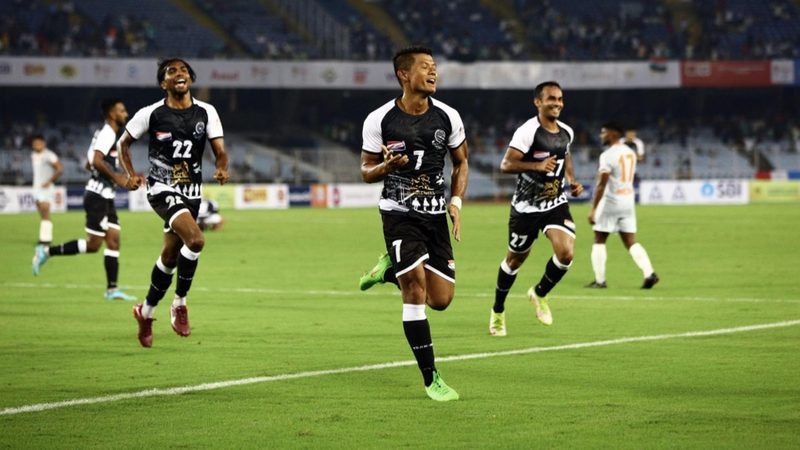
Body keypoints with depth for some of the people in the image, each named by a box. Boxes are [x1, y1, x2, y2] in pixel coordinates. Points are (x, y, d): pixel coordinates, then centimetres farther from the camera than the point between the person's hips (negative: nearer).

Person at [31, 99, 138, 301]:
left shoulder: (105, 134, 17)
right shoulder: (107, 134, -13)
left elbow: (90, 163, 23)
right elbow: (96, 161, -26)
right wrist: (116, 177, -22)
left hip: (105, 197, 10)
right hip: (98, 195, -10)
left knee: (113, 240, 3)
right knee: (93, 244, -8)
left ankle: (112, 289, 1)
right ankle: (47, 252, 1)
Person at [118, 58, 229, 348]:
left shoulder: (206, 112, 2)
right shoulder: (151, 114, -6)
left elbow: (219, 150, -1)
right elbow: (124, 143, 7)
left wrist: (222, 168, -24)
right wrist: (131, 175, -8)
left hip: (191, 192, 5)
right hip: (162, 190, -5)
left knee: (171, 256, 12)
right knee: (195, 240, -27)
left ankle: (146, 311, 33)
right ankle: (179, 303, -11)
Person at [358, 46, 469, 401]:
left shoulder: (448, 117, 0)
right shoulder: (379, 120, -8)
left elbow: (461, 162, 14)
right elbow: (366, 171, 2)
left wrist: (456, 202, -1)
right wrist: (387, 167, -21)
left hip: (435, 213, 4)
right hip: (398, 213, -4)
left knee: (441, 299, 1)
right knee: (416, 291, -14)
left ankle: (389, 271, 31)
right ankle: (431, 379, -6)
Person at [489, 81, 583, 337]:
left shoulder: (566, 132, 4)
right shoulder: (528, 131, -17)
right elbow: (506, 165, -22)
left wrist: (572, 181, 10)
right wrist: (537, 165, -33)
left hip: (556, 205, 4)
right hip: (527, 207, -4)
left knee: (566, 253, -17)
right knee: (515, 259, 10)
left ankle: (540, 294, 12)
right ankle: (498, 311, 32)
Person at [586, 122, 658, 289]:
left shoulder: (607, 155, -14)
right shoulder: (630, 153, 10)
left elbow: (601, 184, -19)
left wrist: (593, 209, -19)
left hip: (610, 202, -7)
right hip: (628, 201, 7)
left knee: (599, 241, 6)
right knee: (631, 242, 7)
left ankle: (600, 280, 5)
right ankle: (649, 273, -9)